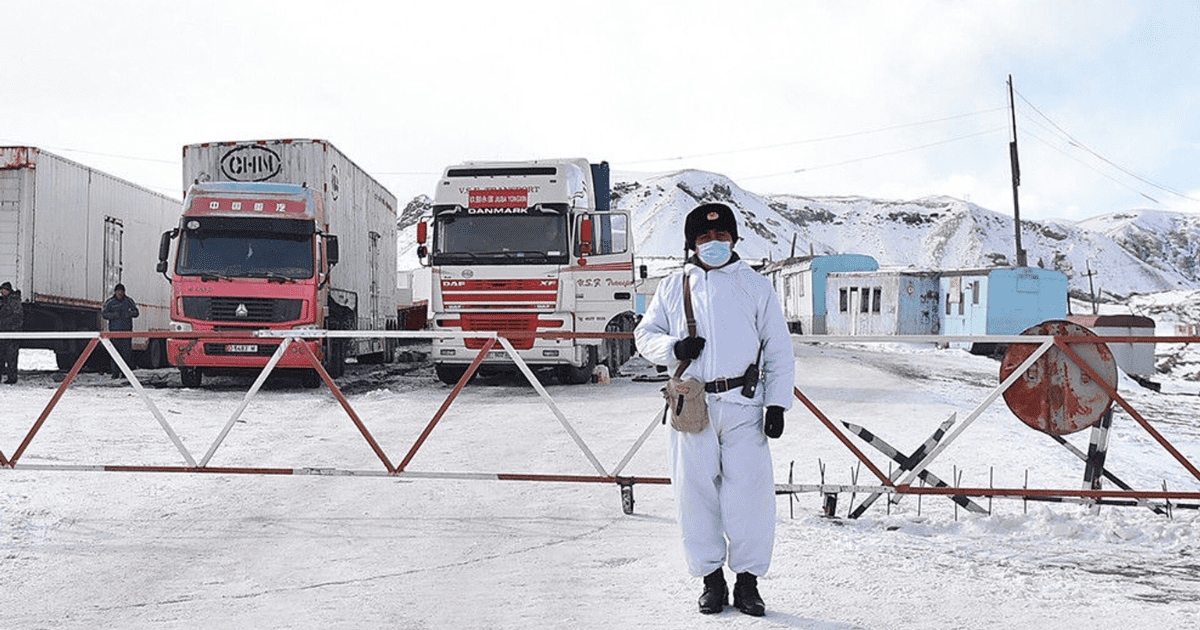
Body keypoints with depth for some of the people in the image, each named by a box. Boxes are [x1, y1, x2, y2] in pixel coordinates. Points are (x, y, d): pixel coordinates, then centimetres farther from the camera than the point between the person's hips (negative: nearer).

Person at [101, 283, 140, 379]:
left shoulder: (128, 301, 10)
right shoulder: (110, 302, 4)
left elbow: (136, 311, 13)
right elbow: (104, 314, 1)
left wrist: (131, 313, -10)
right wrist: (113, 315, -17)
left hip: (127, 329, 2)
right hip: (115, 329, -2)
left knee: (127, 351, -1)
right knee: (115, 351, -7)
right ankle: (115, 372, -3)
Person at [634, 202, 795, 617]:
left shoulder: (756, 286, 10)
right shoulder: (673, 288, 13)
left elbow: (779, 351, 9)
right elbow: (645, 335, 16)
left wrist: (777, 404, 0)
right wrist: (673, 347, -7)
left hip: (743, 405, -1)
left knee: (750, 492, -4)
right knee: (695, 493, 3)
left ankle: (748, 582, 8)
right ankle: (711, 579, 16)